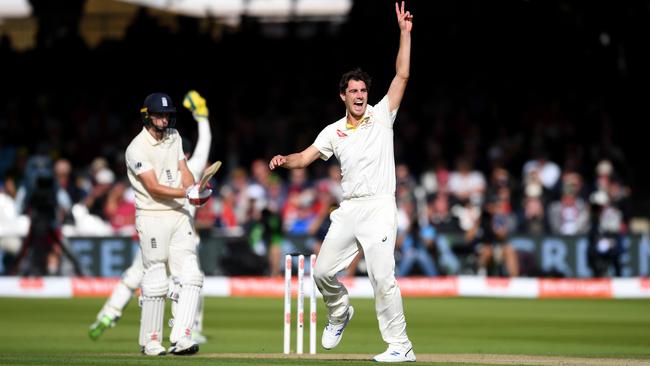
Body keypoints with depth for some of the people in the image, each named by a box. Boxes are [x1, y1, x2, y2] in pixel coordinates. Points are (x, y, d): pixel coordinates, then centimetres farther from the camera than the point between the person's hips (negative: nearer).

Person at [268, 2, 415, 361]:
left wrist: (405, 32, -8)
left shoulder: (381, 116, 4)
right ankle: (340, 313, 38)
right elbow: (304, 157, 8)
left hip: (379, 207, -5)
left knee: (383, 278, -15)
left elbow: (401, 76, -3)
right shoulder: (334, 131, 14)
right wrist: (284, 160, -15)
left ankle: (400, 346, -11)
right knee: (323, 272, 8)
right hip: (347, 210, 5)